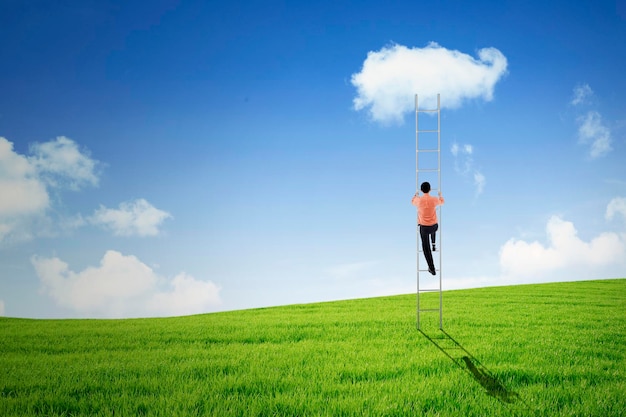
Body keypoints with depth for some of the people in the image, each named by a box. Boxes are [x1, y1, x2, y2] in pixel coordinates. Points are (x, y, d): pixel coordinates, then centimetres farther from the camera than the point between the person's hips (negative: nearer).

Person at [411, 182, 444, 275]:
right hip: (434, 226, 2)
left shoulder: (419, 200, -13)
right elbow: (441, 202, 16)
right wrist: (440, 195, 38)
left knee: (426, 248, 7)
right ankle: (433, 245, 44)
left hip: (424, 227, -2)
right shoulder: (434, 199, -10)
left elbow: (412, 201, 14)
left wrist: (416, 195, 36)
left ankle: (432, 269, 6)